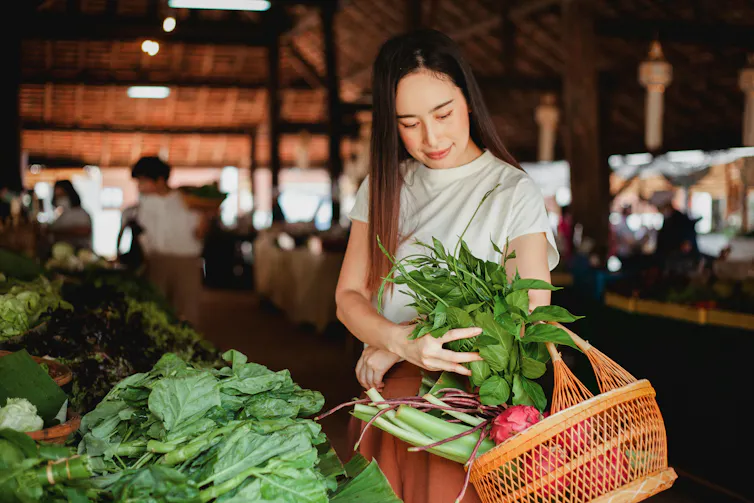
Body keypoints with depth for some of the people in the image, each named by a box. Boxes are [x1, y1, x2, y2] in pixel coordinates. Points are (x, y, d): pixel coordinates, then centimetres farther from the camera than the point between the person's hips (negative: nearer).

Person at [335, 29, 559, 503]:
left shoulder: (514, 191, -6)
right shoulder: (383, 186, 7)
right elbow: (349, 296, 2)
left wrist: (390, 347, -11)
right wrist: (402, 340, -22)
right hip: (386, 398, 4)